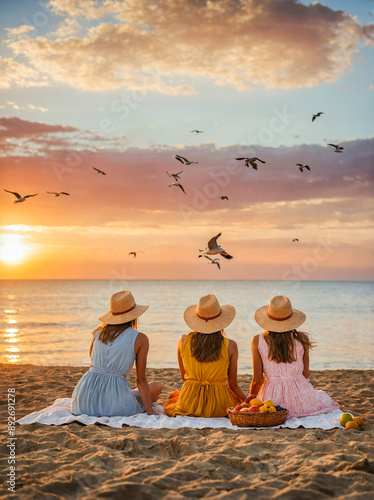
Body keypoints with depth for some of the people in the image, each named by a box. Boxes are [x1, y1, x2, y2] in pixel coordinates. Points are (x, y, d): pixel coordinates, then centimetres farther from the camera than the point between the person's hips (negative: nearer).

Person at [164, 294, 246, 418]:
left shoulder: (184, 341, -6)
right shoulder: (230, 346, -11)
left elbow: (183, 376, 7)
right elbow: (233, 385, -2)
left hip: (188, 406, 2)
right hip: (218, 407, -2)